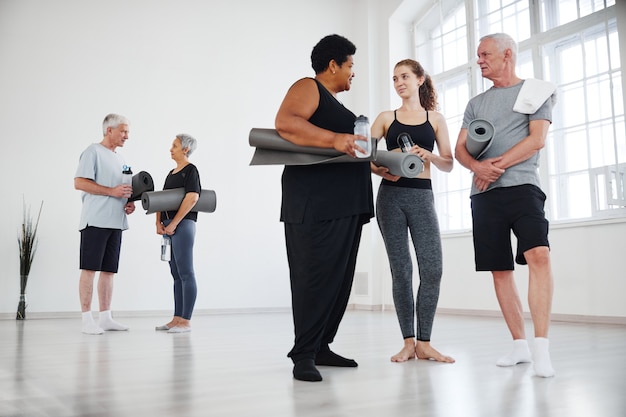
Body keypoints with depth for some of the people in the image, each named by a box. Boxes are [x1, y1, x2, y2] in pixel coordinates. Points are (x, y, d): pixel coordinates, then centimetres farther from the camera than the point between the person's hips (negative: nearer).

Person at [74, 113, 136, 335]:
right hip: (96, 221, -8)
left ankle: (105, 317, 14)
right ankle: (87, 319, -1)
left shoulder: (119, 159, 22)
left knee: (108, 270, 8)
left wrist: (129, 202, 6)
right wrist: (112, 191, -18)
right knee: (89, 269, -5)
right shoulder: (93, 152, -3)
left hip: (116, 222, 8)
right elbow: (79, 182, -12)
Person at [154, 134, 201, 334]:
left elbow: (192, 198, -18)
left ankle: (185, 321, -3)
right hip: (169, 227, 9)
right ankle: (177, 319, 15)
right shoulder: (171, 173, 20)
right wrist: (159, 223, 3)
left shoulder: (191, 170, -5)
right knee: (176, 275, 10)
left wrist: (173, 224, -17)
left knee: (186, 273, -6)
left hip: (183, 225, -9)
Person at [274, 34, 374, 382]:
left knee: (339, 278, 8)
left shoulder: (337, 106, 27)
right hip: (315, 203, -10)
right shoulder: (308, 87, 0)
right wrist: (333, 139, -28)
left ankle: (321, 347, 16)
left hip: (347, 204, 10)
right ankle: (304, 355, -3)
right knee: (315, 276, -10)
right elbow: (285, 122, -20)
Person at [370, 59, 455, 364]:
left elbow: (449, 165, 8)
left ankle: (424, 343, 2)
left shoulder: (435, 119, 12)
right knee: (401, 270, 0)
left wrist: (429, 156, -12)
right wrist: (381, 169, -16)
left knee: (432, 269, -9)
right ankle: (408, 342, 8)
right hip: (390, 196, 0)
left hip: (422, 196, 0)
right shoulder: (386, 118, 11)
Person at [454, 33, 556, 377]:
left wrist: (498, 166, -11)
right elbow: (459, 149, 12)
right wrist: (478, 166, -10)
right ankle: (519, 345, 14)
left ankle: (541, 348, -21)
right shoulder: (476, 104, 20)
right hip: (484, 194, 5)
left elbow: (536, 140, -4)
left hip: (522, 187, -4)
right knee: (500, 269, 4)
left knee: (538, 255, -24)